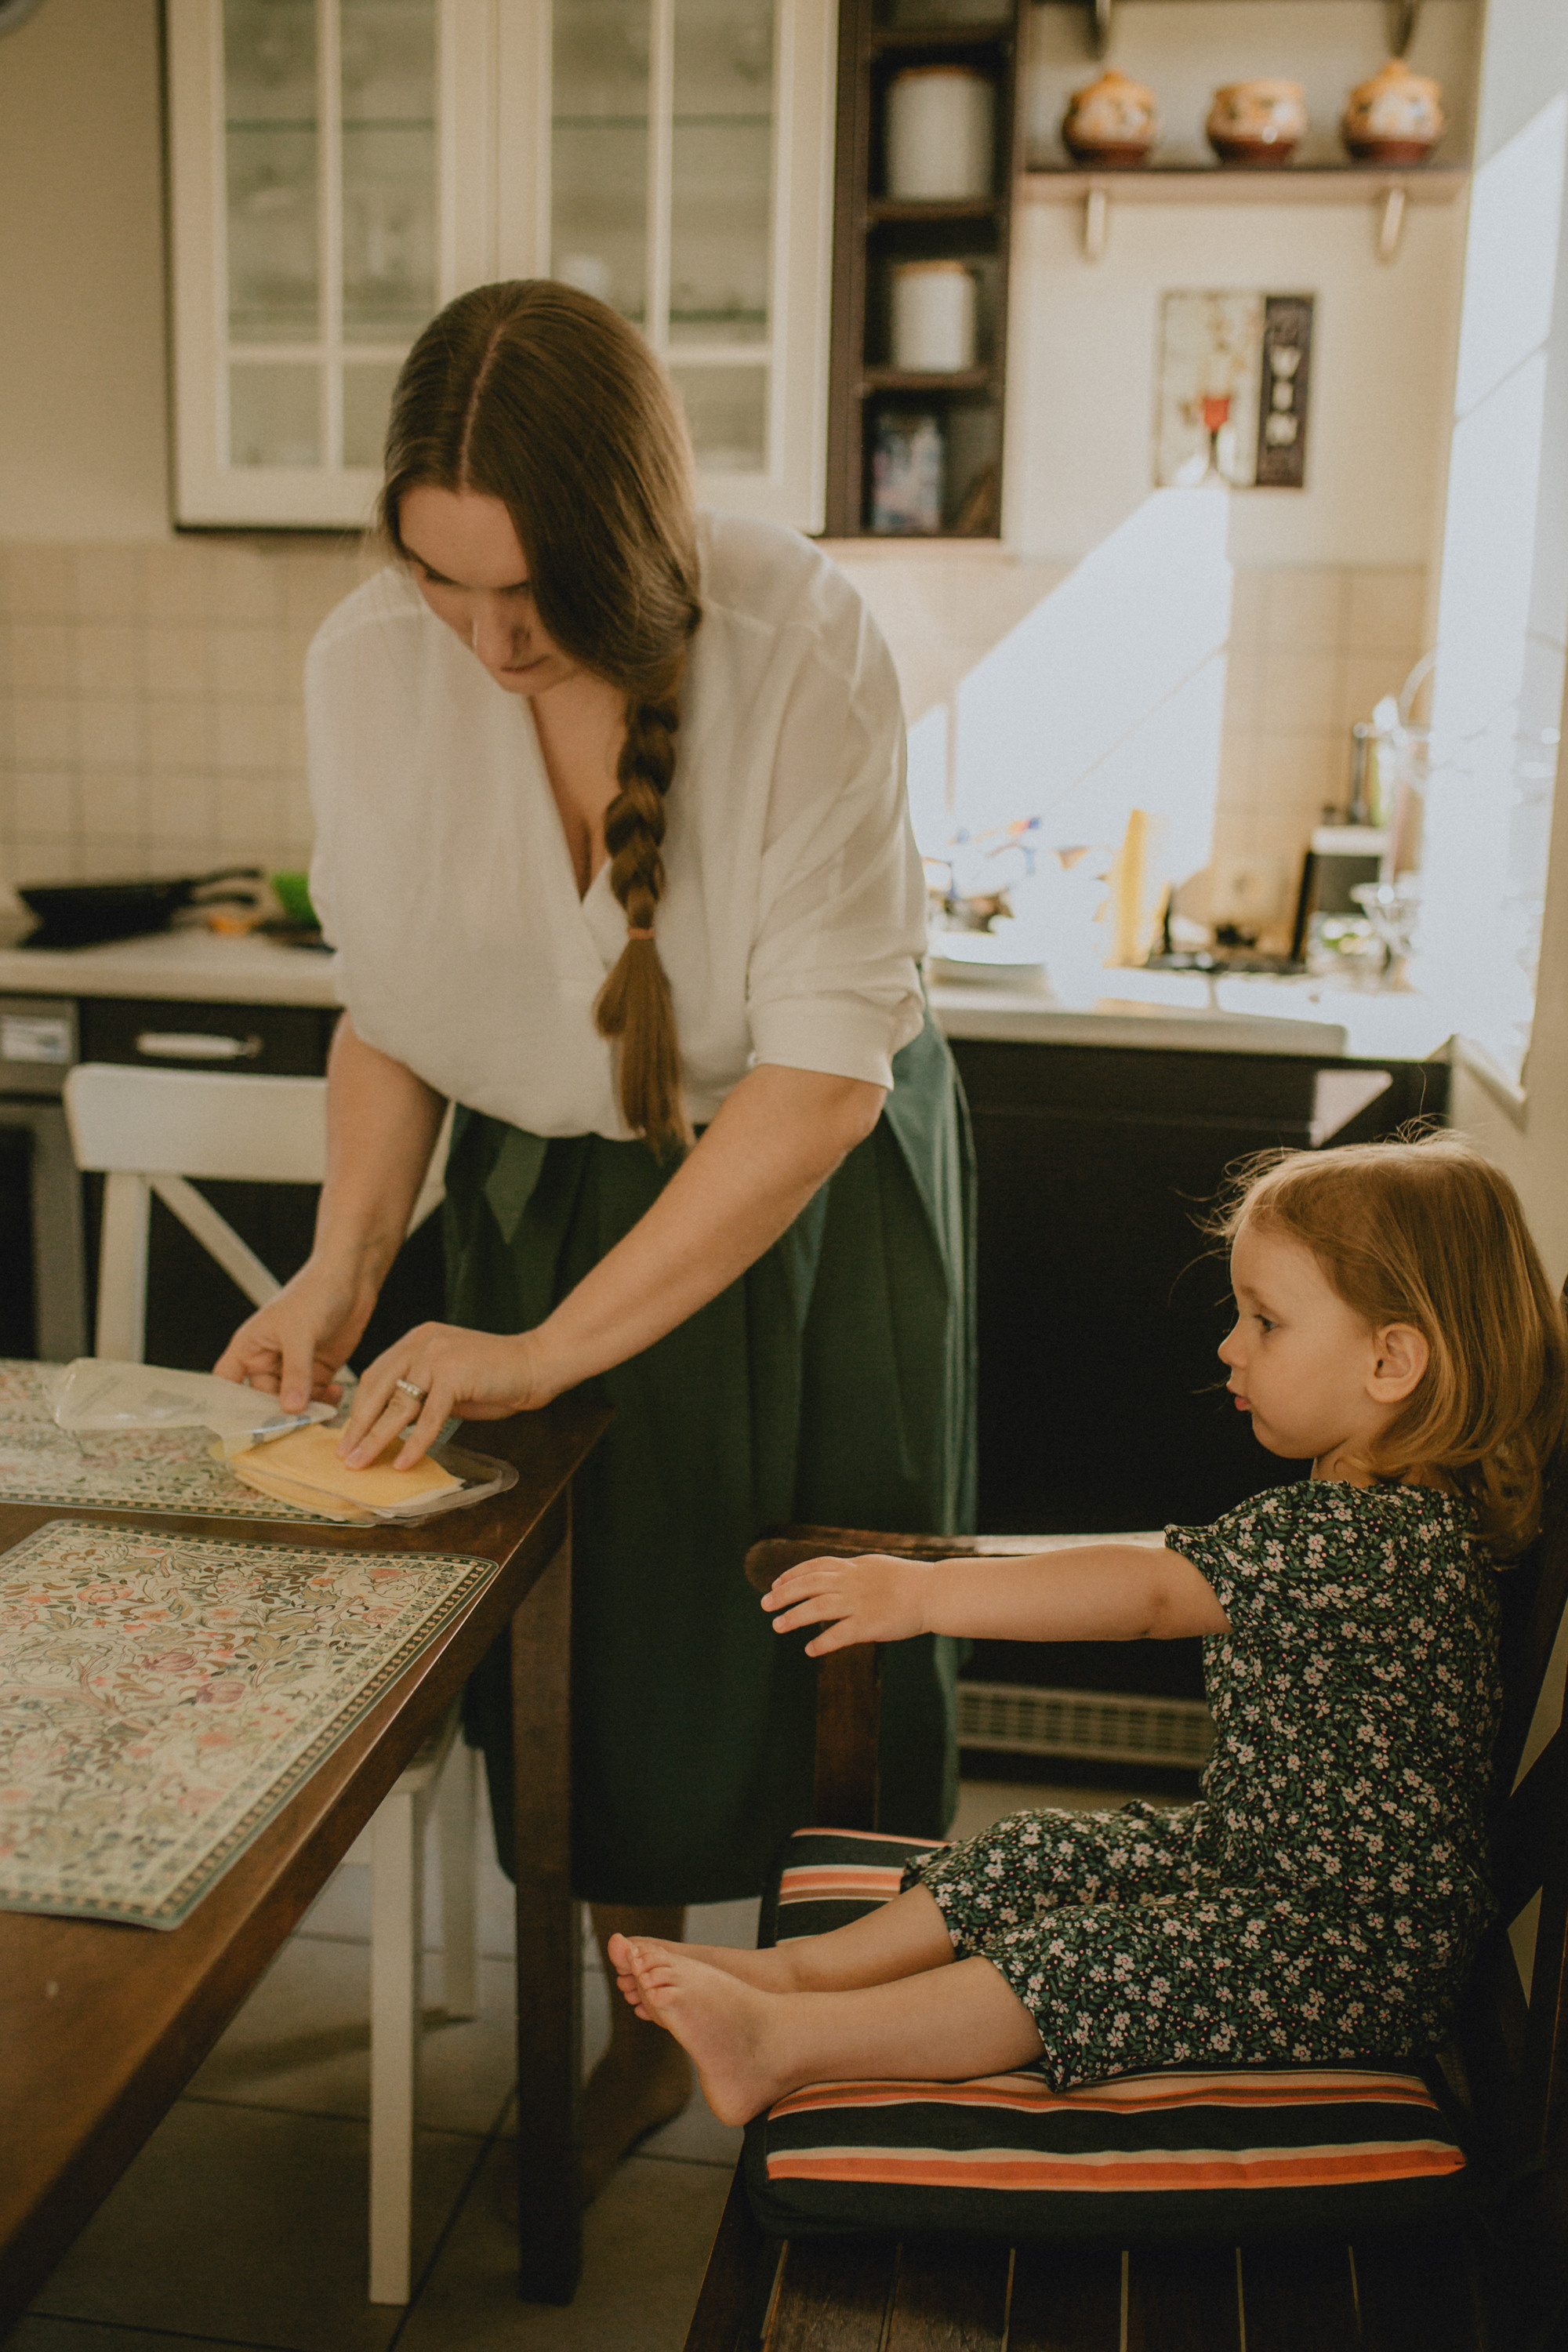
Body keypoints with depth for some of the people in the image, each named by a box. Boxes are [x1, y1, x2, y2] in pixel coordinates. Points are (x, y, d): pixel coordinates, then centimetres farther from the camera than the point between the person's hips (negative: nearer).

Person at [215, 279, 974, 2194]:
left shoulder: (800, 645, -27)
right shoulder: (367, 663, -15)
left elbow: (824, 1069, -27)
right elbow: (390, 1009, -2)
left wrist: (550, 1346, -27)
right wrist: (344, 1267, -16)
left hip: (813, 1185, -2)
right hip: (544, 1177, 3)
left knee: (823, 1633, 8)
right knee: (584, 1619, 9)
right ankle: (646, 2017, 34)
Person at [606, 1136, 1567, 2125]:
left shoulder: (1372, 1540, -28)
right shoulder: (1374, 1505, 4)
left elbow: (1148, 1592, -32)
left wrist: (931, 1592, -31)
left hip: (1361, 1944, -10)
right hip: (1256, 1849, 10)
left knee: (1086, 1966, -19)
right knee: (1034, 1859, 3)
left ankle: (786, 2042, -21)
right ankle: (794, 1969, 1)